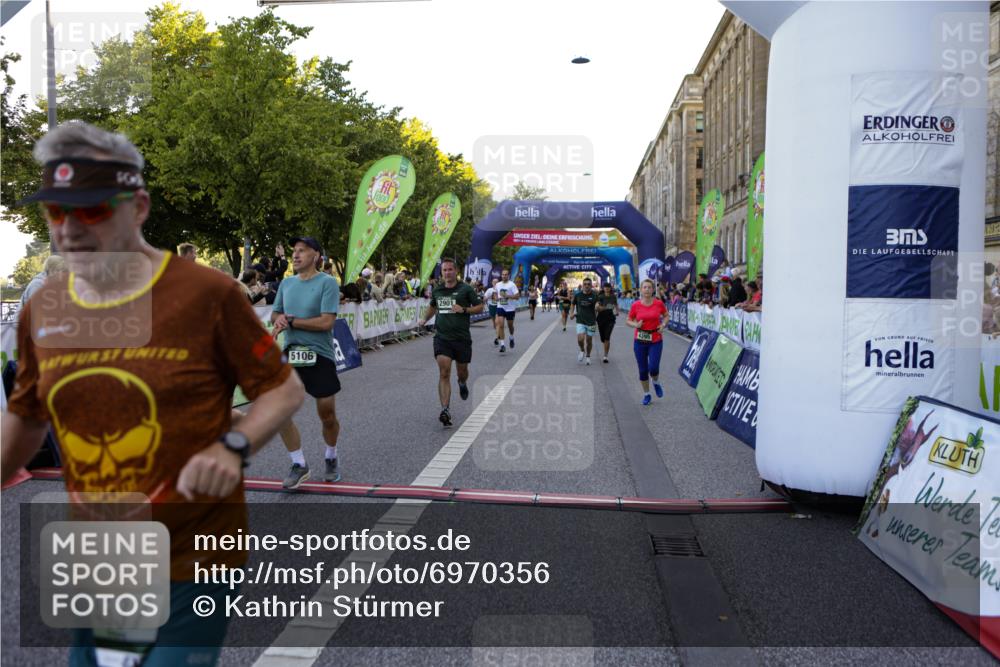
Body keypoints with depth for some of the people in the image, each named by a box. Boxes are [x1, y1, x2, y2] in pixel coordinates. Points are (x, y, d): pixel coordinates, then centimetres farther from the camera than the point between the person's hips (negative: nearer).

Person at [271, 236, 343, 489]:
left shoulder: (327, 283, -10)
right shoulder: (286, 283, 9)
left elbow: (327, 322, -18)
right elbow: (275, 314, 17)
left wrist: (290, 321, -13)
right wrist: (278, 319, -7)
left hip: (320, 357, -4)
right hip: (290, 354, 5)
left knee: (327, 415, 5)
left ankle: (331, 458, 33)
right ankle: (299, 465, 9)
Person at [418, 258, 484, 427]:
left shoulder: (466, 289, -3)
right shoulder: (437, 290, 8)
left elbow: (479, 307, 0)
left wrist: (464, 309, -15)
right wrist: (424, 319, 13)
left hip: (462, 338, -1)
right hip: (442, 337, 1)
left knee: (462, 372, 14)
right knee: (444, 373, -11)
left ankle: (462, 383, 52)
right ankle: (445, 410, -15)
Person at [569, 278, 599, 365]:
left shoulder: (594, 295, -5)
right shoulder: (578, 295, -1)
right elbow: (572, 304, 15)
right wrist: (571, 313, 2)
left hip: (591, 321, 0)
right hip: (580, 321, 0)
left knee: (589, 340, 10)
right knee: (580, 339, -15)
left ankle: (588, 356, 34)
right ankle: (582, 351, 17)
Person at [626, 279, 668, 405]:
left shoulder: (659, 303, -4)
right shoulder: (635, 305, -4)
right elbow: (628, 321, 7)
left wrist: (663, 324, -5)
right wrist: (635, 325, -14)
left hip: (656, 340, -1)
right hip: (640, 341, 1)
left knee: (653, 368, -12)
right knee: (643, 369, 6)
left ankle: (656, 383, 23)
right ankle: (646, 395, 23)